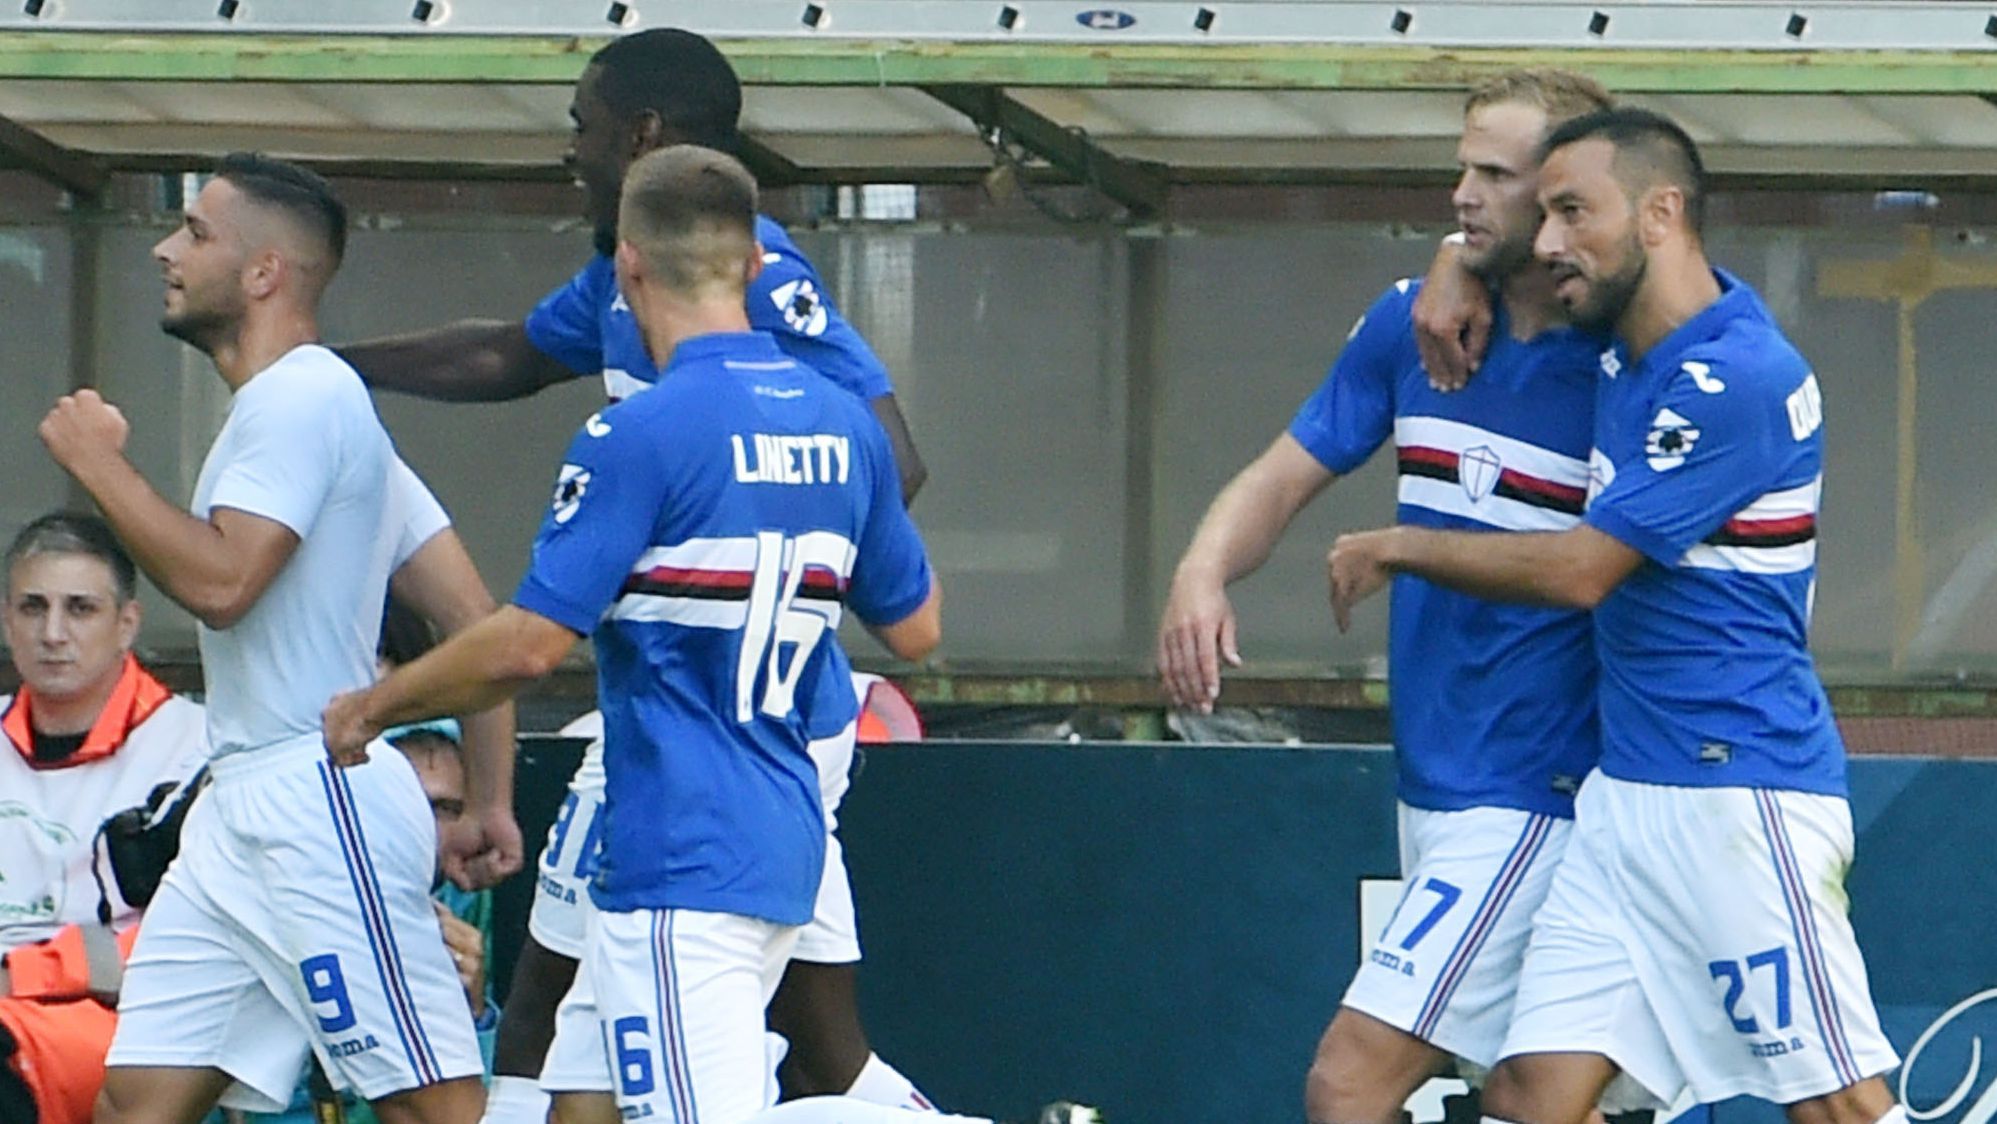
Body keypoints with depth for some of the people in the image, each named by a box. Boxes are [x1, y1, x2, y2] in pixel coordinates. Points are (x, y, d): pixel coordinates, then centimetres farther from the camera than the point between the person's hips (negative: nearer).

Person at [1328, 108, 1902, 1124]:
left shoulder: (1737, 376, -16)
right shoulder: (1628, 348, 11)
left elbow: (1579, 571, -15)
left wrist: (1397, 549, -2)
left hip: (1739, 797, -9)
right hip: (1624, 800, 9)